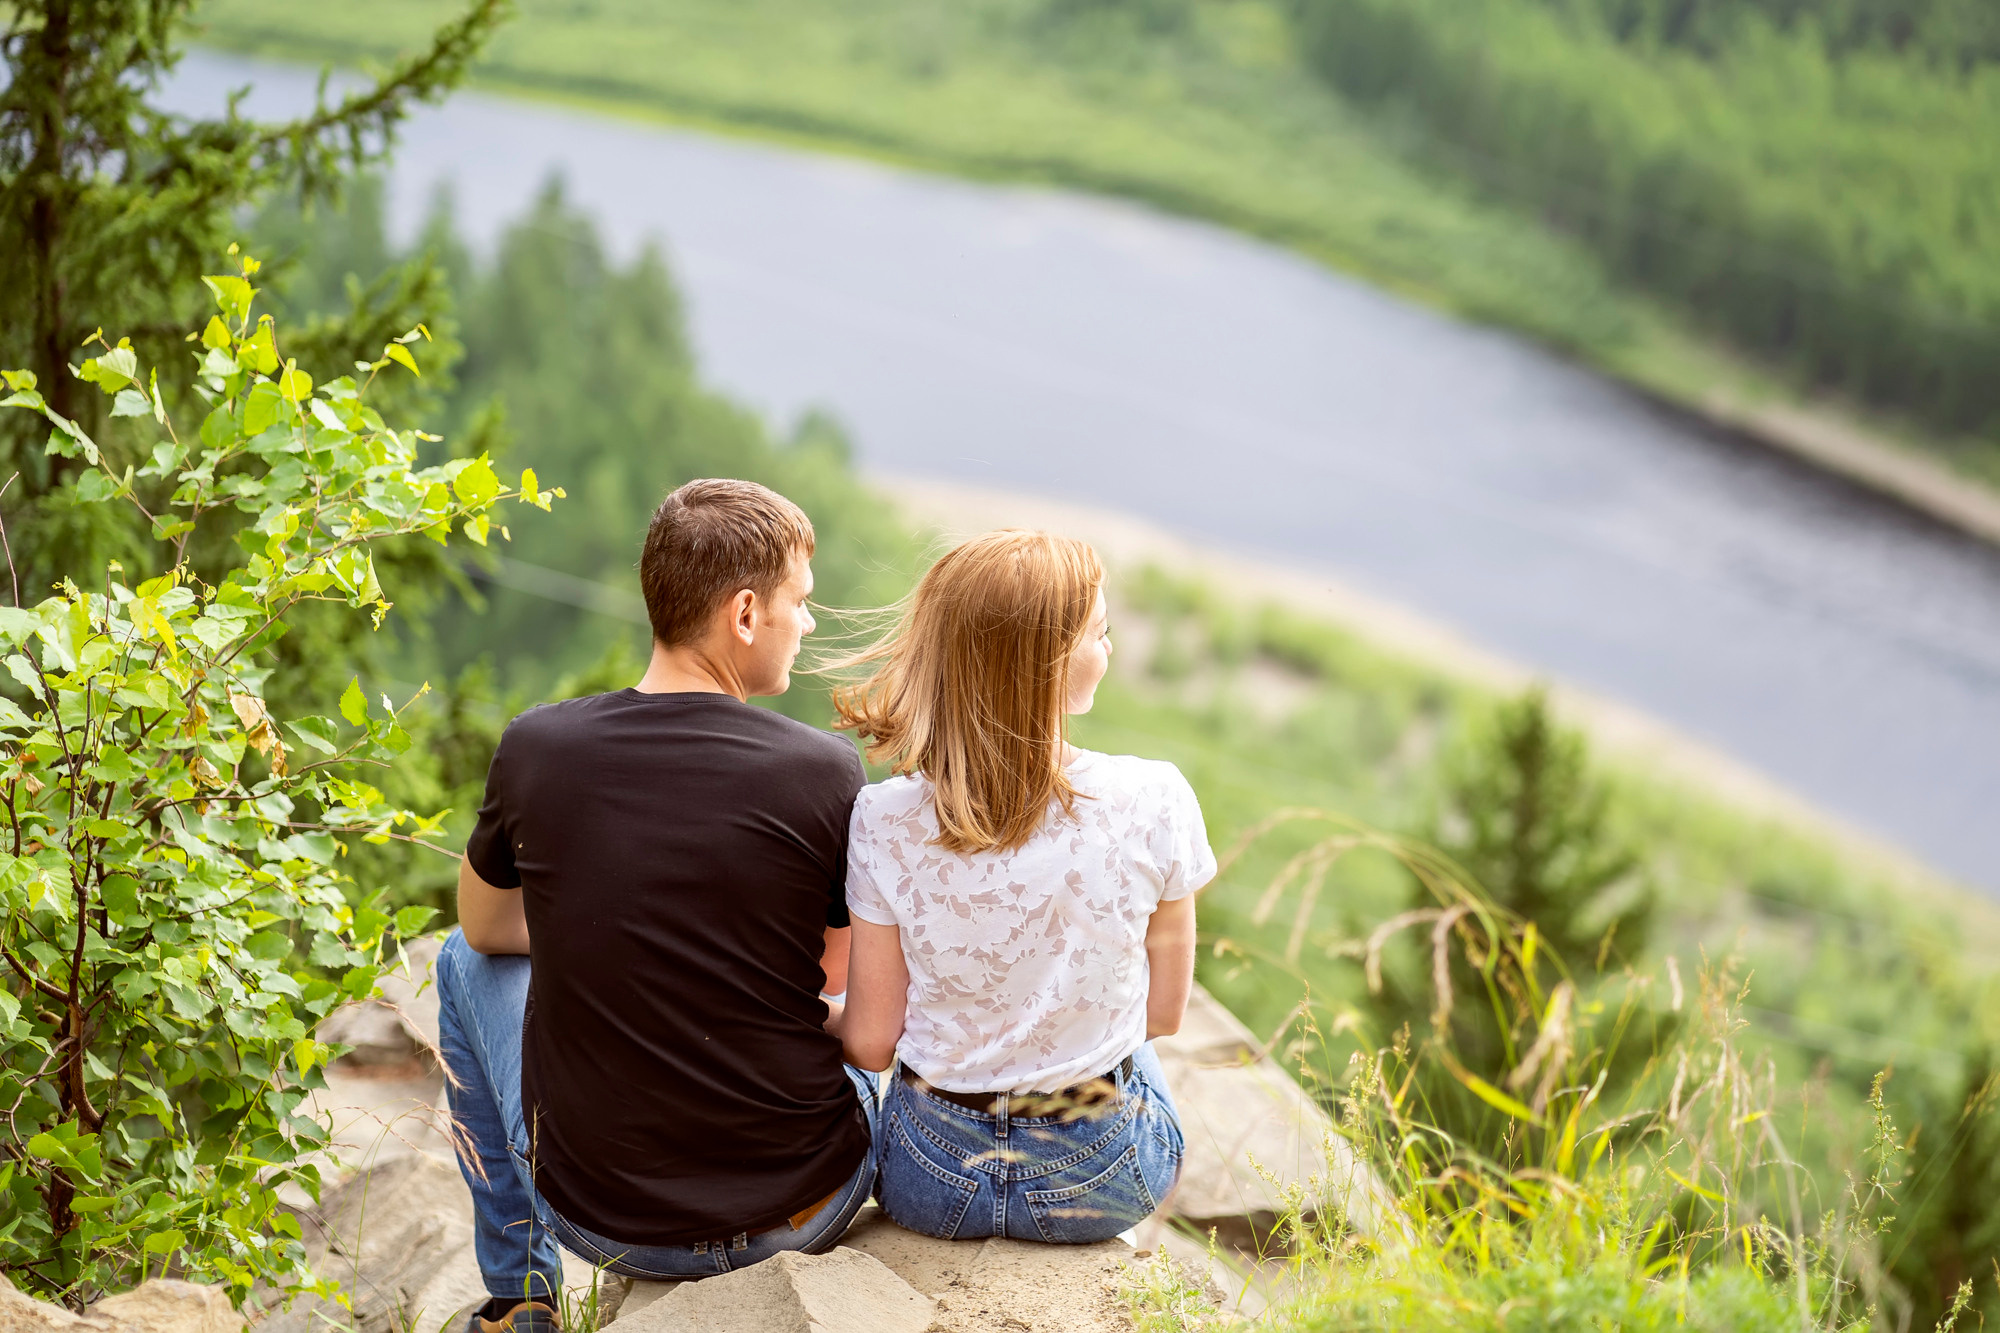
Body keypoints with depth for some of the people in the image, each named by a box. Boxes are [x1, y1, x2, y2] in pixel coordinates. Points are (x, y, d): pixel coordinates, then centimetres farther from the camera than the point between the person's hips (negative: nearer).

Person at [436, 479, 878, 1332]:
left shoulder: (536, 748, -11)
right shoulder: (823, 772, -16)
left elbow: (485, 928, 9)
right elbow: (846, 974, 2)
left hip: (603, 1221, 0)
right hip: (799, 1213, 0)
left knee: (469, 964, 27)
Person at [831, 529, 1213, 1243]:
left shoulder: (885, 822, -18)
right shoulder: (1153, 801, -19)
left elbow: (872, 1041, -8)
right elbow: (1163, 1010, -6)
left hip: (932, 1182, 1)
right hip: (1102, 1181, 0)